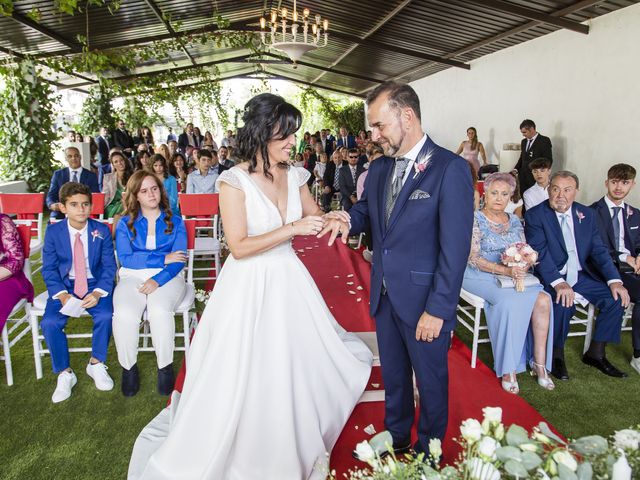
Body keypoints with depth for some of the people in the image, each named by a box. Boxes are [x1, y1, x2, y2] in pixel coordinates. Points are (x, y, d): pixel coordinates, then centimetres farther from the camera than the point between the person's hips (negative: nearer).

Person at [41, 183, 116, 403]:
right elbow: (49, 268, -2)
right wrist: (62, 294, -19)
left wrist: (98, 293, -21)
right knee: (49, 323, -23)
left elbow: (109, 266, -5)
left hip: (95, 284, -1)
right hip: (65, 285, 1)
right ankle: (65, 374, 0)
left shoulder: (102, 230, -4)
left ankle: (96, 364, 0)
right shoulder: (53, 231, -3)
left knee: (105, 316, -27)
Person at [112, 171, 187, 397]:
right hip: (133, 277, 1)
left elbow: (178, 260, -1)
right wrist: (163, 258, -9)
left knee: (160, 311, -33)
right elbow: (125, 259, -3)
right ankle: (128, 367, -7)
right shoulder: (125, 223, 11)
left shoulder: (175, 221, 11)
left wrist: (157, 280, -18)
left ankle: (165, 366, -13)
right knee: (124, 314, -30)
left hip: (167, 277, -1)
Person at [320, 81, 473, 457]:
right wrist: (348, 219, -13)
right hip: (385, 296, 6)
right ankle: (396, 439, 46)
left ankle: (428, 452, 40)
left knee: (431, 380, 16)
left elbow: (456, 248, -18)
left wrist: (438, 310, -18)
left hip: (425, 300, -6)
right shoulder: (379, 168, 4)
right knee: (393, 374, 23)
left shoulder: (451, 168, -17)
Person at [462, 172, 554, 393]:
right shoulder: (475, 220, -3)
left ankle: (539, 363, -16)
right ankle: (508, 369, -23)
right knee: (510, 301, -34)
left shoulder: (514, 221, 15)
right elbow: (473, 259, -12)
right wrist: (505, 270, -23)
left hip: (515, 276, 5)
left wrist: (523, 266, -10)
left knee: (543, 299, -23)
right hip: (481, 277, -5)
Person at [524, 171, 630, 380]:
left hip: (582, 276, 6)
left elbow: (599, 250, 5)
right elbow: (539, 253, -18)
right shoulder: (535, 215, -8)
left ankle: (596, 353, 6)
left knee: (617, 297, -10)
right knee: (563, 302, -31)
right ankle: (556, 355, -7)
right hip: (551, 277, -5)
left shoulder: (587, 215, 8)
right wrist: (558, 283, -32)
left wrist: (614, 280, -10)